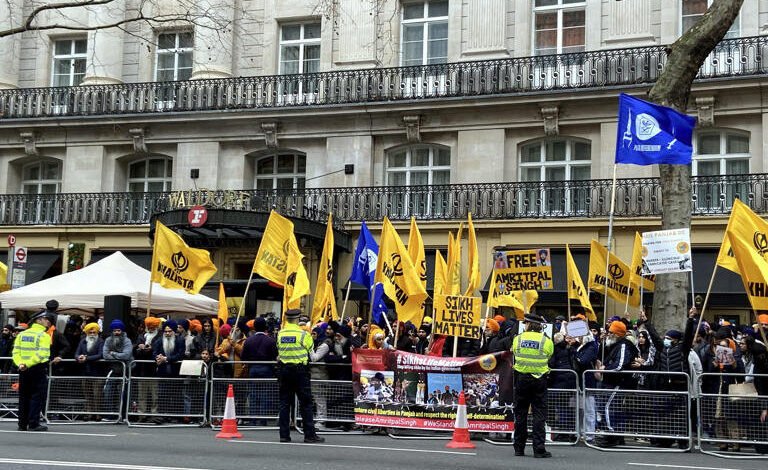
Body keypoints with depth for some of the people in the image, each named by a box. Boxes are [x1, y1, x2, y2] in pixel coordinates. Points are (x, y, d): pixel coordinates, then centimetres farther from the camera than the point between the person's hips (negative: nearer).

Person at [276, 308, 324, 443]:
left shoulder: (280, 334, 3)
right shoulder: (303, 334, -9)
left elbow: (279, 351, 10)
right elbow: (311, 352, -1)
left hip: (283, 370, 4)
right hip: (300, 370, -4)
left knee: (284, 402, 8)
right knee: (306, 403, 1)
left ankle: (284, 435, 7)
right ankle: (310, 434, 0)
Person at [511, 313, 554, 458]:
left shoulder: (518, 339, 0)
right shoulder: (546, 341, -3)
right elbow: (549, 358, 4)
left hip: (522, 378, 1)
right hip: (539, 379, -1)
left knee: (520, 413, 9)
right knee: (539, 414, 0)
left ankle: (519, 448, 13)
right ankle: (539, 449, -4)